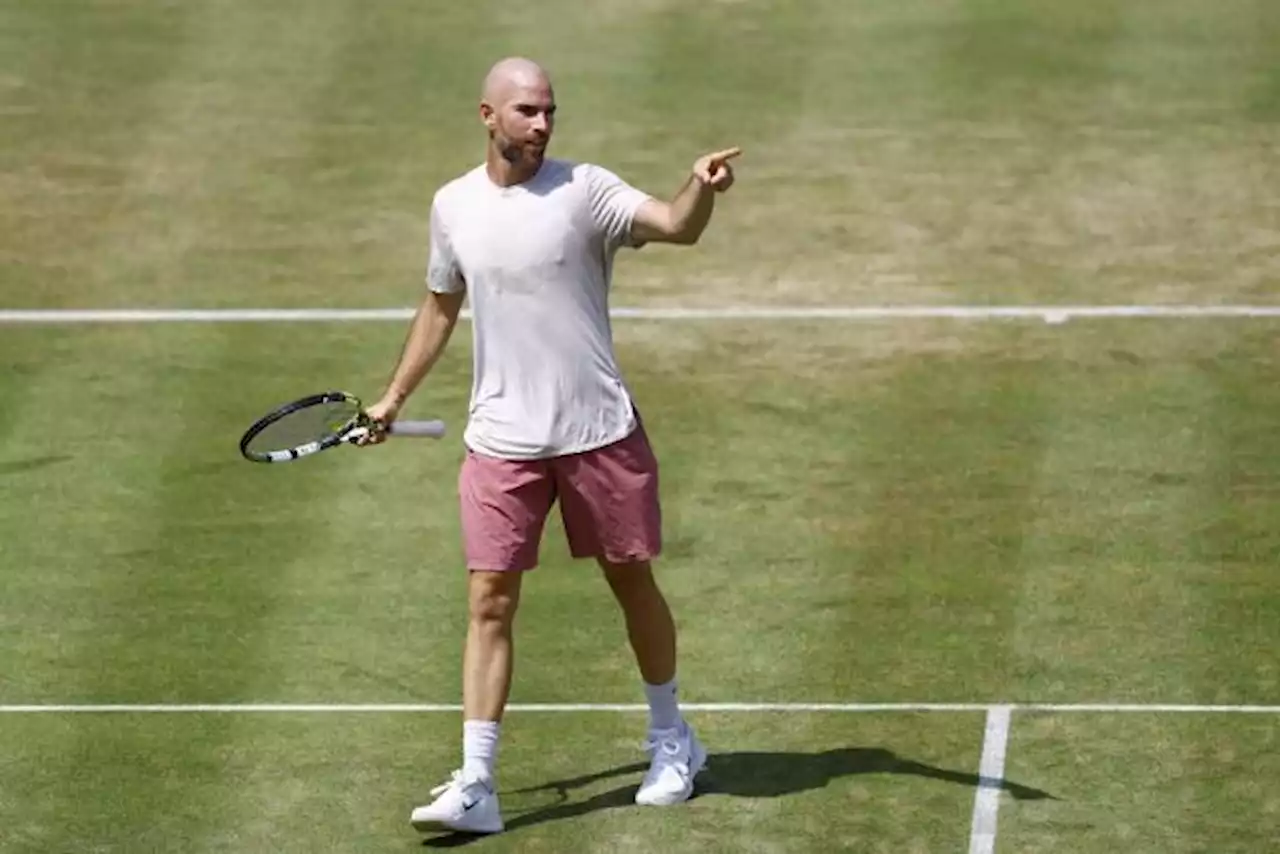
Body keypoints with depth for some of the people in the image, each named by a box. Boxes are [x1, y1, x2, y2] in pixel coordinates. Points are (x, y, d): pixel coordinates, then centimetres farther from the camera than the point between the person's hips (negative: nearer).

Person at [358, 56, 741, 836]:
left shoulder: (584, 190, -9)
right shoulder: (453, 206, 4)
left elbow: (676, 227, -24)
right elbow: (441, 307, 19)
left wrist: (701, 189, -45)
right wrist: (395, 398, 20)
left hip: (599, 431, -2)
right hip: (502, 442, 2)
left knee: (633, 582, 11)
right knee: (490, 603, -5)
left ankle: (673, 742, 32)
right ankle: (476, 786, -6)